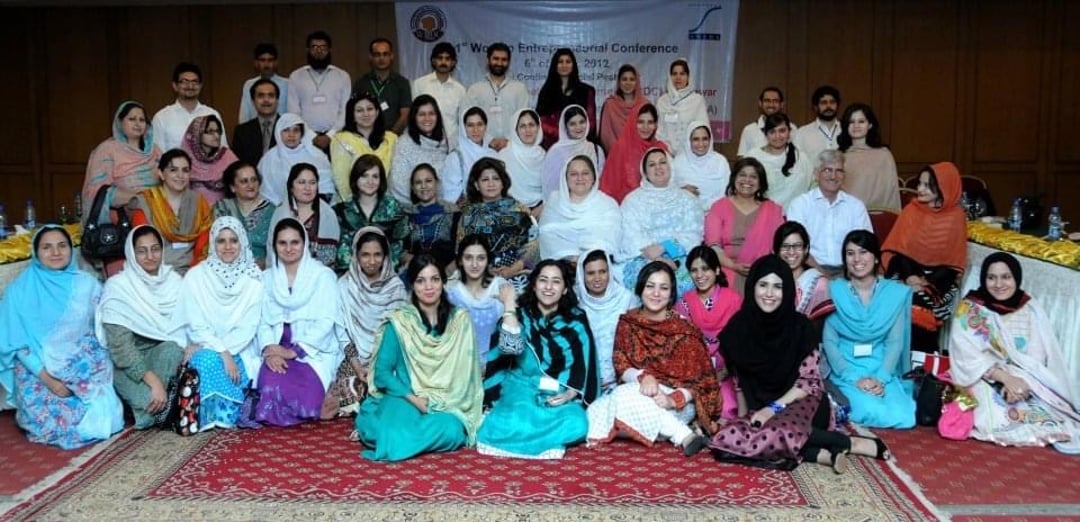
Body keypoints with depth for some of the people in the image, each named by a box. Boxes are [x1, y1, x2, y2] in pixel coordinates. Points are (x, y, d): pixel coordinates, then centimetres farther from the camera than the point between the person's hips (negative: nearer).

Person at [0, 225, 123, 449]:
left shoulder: (87, 284, 3)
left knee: (97, 419, -20)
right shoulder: (20, 290, -3)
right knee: (49, 425, -19)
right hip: (39, 371, -1)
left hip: (85, 369, 1)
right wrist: (47, 379, -15)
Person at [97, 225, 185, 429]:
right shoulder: (118, 286, -14)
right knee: (151, 398, -36)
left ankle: (154, 407, -18)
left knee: (172, 347, -32)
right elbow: (119, 344, -22)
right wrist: (153, 380, -31)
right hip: (127, 361, -4)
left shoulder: (174, 281, -1)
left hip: (166, 355, 5)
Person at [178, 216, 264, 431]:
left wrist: (217, 348, -17)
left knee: (212, 360, -33)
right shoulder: (196, 276, 0)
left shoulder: (254, 278, 0)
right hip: (205, 349, 1)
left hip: (240, 352, 0)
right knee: (207, 361, -35)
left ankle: (226, 415, -15)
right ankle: (209, 416, -18)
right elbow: (196, 325, -5)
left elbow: (249, 326, -6)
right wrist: (222, 352, -20)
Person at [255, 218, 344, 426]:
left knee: (307, 391, -31)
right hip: (278, 350, 3)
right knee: (271, 384, -30)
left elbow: (326, 321, -9)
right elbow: (262, 319, 7)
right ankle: (273, 414, 2)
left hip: (314, 351, -3)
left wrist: (294, 351, -17)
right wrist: (269, 349, -14)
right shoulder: (266, 278, 12)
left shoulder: (323, 275, -1)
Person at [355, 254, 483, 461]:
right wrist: (414, 399, -17)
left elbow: (465, 372, 3)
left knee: (450, 431, -32)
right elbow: (382, 374, -3)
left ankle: (396, 437, -7)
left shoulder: (460, 320, 3)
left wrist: (436, 403, -9)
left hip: (446, 404, 2)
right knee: (394, 431, -34)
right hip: (405, 399, -2)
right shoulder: (399, 322, -1)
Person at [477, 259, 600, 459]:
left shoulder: (576, 319, 6)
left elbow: (584, 363, 3)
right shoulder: (520, 314, 3)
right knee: (514, 424, -35)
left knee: (576, 426, -30)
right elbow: (511, 347, -17)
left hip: (560, 393, 2)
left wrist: (570, 394, -13)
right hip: (523, 388, -2)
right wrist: (509, 305, -15)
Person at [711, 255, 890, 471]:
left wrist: (775, 407, -17)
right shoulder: (739, 326, 1)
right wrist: (743, 416, 4)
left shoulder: (800, 326, -7)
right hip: (759, 409, 4)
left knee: (776, 433, -40)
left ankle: (851, 443, -16)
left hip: (801, 402, -4)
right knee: (725, 440, -29)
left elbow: (809, 381, -8)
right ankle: (822, 454, -25)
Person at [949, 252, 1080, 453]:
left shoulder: (1031, 309, 6)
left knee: (1046, 412, -27)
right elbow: (967, 357, -11)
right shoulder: (970, 309, -3)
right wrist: (1006, 379, -22)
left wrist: (1022, 382, -21)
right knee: (1000, 419, -29)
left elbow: (1040, 356, -2)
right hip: (988, 383, -2)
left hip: (1030, 383, 2)